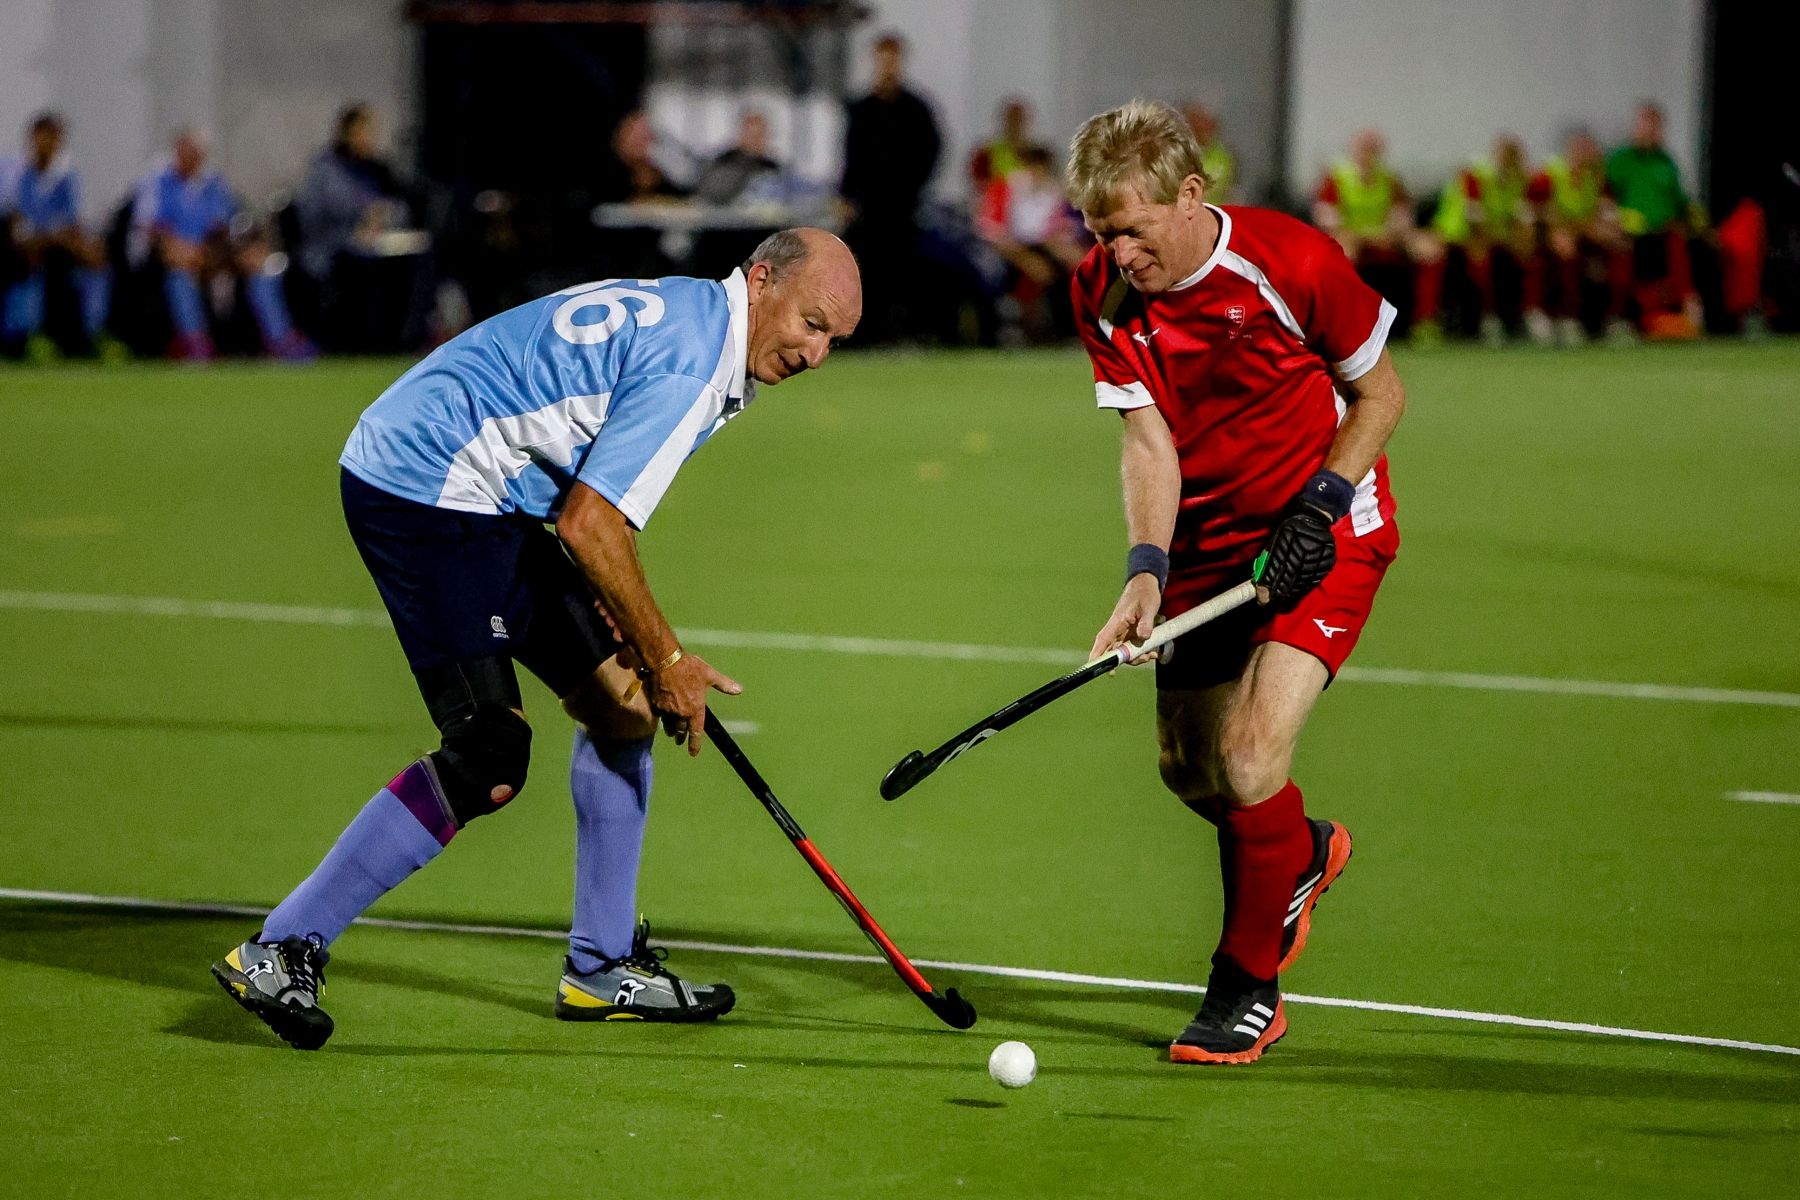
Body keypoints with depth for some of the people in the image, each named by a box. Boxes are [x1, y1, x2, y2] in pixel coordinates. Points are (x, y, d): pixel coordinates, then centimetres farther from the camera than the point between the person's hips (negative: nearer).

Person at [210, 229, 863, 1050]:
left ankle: (600, 967, 18)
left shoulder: (683, 314, 14)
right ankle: (280, 952, -11)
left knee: (621, 698, 11)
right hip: (421, 489, -11)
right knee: (489, 764, -16)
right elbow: (587, 527, -22)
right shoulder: (687, 365, -19)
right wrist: (666, 660, -11)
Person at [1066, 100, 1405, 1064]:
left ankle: (1248, 988, 2)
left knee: (1250, 756, -18)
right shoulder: (1103, 294, -10)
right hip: (1206, 541, 5)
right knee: (1189, 768, 9)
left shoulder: (1293, 262, -21)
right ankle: (1300, 854, 45)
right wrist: (1145, 572, -27)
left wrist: (1317, 508, -19)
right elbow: (1149, 441, -12)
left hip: (1323, 533, -5)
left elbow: (1380, 391, -8)